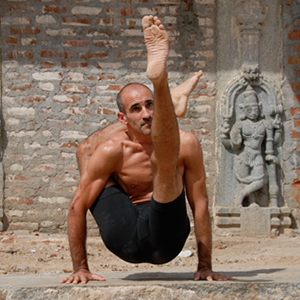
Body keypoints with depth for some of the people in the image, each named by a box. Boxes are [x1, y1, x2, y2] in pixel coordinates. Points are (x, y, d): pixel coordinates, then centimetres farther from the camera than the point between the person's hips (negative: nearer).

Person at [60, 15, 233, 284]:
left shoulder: (186, 145, -5)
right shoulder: (113, 151, -5)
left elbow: (200, 204, -2)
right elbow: (77, 207, -1)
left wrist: (205, 267, -4)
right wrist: (80, 268, -2)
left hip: (166, 235, -2)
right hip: (126, 238, 2)